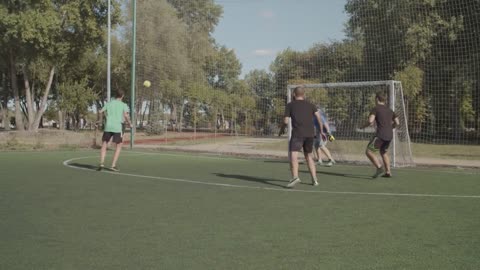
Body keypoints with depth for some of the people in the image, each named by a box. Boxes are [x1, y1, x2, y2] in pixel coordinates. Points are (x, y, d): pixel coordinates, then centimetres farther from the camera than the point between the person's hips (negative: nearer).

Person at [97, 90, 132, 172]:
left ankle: (101, 164, -3)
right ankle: (113, 165, 0)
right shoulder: (123, 105, 5)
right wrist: (129, 124, 6)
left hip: (108, 127, 2)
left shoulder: (109, 103, 13)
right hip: (118, 128, -2)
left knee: (104, 145, 11)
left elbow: (101, 112, 3)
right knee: (118, 147, 9)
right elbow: (126, 115, -9)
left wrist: (100, 119, 23)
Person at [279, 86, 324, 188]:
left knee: (293, 155, -14)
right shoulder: (310, 105, 18)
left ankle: (295, 177, -36)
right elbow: (318, 116, 6)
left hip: (297, 133, -4)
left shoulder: (290, 105, 10)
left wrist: (282, 129, 25)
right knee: (308, 156, 19)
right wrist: (321, 131, 12)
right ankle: (314, 179, 15)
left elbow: (286, 121, 6)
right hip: (310, 133, 4)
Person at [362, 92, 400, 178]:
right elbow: (397, 123, 14)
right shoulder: (389, 110, 16)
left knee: (369, 152, -2)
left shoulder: (375, 109, -3)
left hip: (381, 135, -7)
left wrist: (364, 126, 3)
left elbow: (370, 121, -16)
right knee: (384, 152, 26)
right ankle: (388, 172, 21)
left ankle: (379, 168, -19)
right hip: (390, 135, 7)